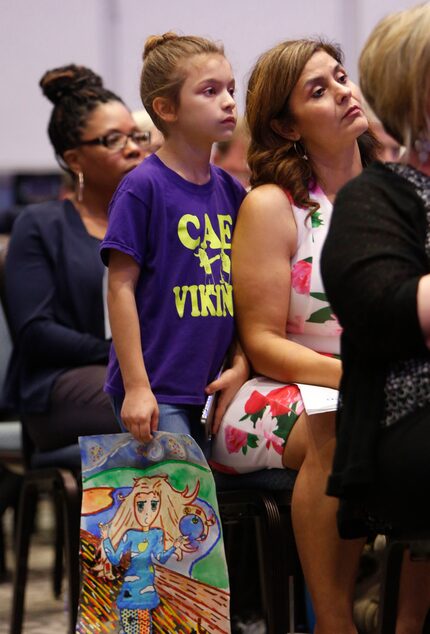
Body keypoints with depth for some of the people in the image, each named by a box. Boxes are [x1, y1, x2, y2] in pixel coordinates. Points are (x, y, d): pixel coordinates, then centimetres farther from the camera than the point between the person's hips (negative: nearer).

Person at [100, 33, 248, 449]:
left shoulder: (231, 191, 10)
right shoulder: (144, 187, -9)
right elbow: (121, 288, -10)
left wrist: (240, 366, 2)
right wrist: (136, 387, -14)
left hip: (209, 388, 6)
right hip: (156, 392, -6)